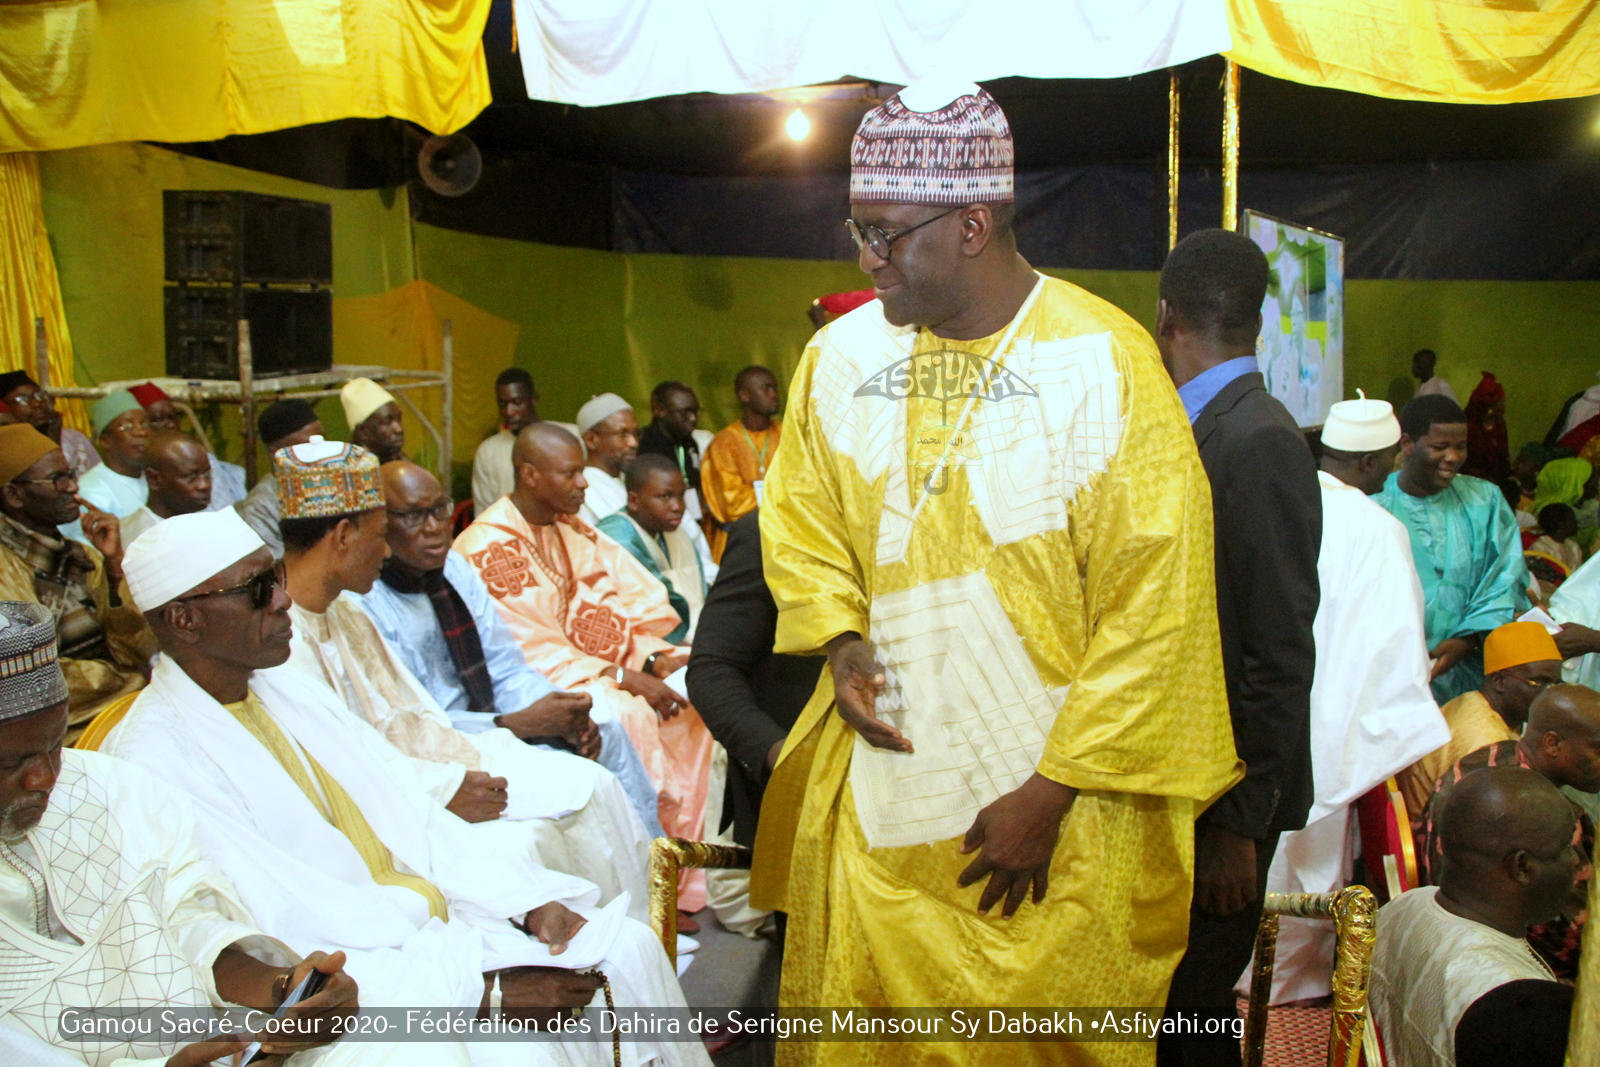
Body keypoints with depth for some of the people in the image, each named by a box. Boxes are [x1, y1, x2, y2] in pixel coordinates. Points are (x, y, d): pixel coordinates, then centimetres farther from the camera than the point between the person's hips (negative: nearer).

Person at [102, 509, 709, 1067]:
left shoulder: (287, 688, 9)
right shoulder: (156, 758, -17)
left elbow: (410, 815, 8)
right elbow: (287, 940, -22)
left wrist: (530, 902, -5)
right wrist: (484, 992, -23)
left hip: (439, 917, 8)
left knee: (626, 948, -3)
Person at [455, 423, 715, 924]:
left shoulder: (573, 530, 12)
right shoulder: (487, 545, -12)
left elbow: (633, 601, 9)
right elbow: (528, 649, -18)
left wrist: (653, 658, -10)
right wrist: (621, 677, -19)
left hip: (596, 667, 8)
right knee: (629, 716, -31)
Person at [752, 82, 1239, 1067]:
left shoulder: (1104, 365, -13)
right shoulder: (842, 356, 0)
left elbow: (1155, 609, -13)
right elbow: (798, 520, 14)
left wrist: (1049, 796, -12)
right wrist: (840, 640, -5)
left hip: (1064, 813, -3)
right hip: (877, 796, 4)